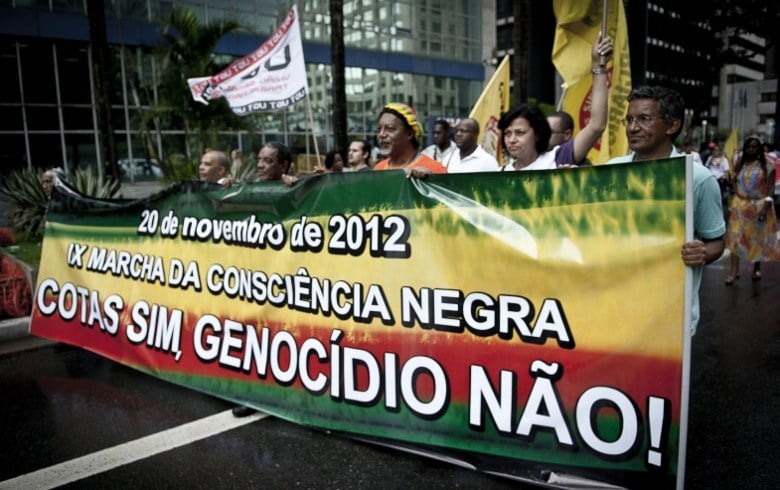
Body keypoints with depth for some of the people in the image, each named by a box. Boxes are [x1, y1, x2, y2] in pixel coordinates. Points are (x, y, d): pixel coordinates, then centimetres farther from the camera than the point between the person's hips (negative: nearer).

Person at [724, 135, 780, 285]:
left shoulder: (767, 166, -4)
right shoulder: (739, 164, 5)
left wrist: (766, 206, -16)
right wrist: (732, 203, 4)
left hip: (759, 205, -2)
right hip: (740, 205, 2)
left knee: (758, 237, 10)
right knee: (736, 238, -4)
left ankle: (757, 268, 28)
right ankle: (734, 272, -3)